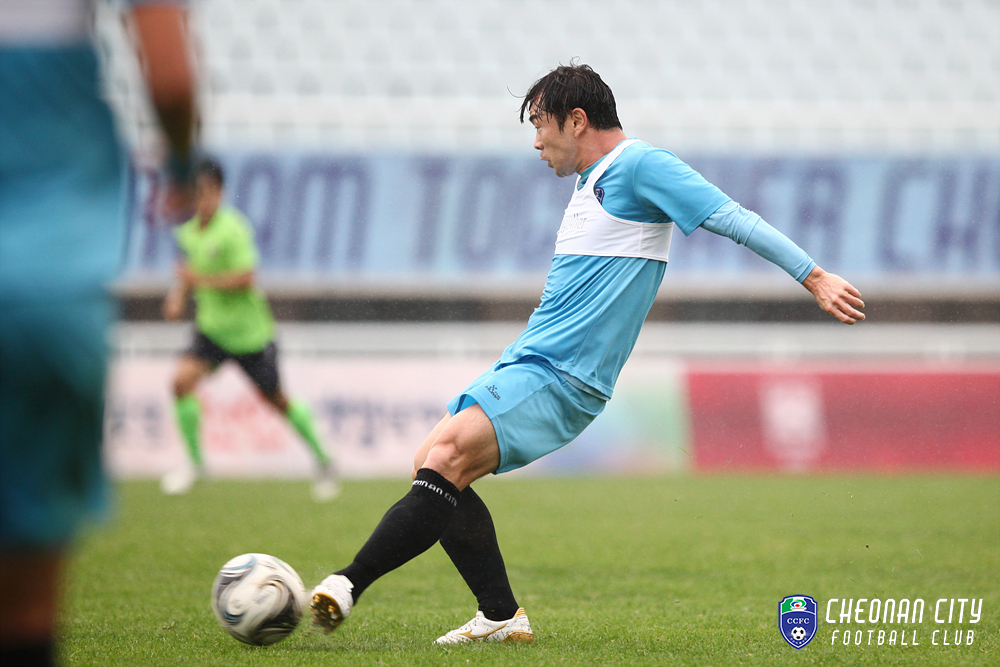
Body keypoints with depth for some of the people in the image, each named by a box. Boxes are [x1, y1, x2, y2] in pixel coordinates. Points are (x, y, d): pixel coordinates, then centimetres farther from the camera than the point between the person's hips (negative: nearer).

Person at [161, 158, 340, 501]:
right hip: (212, 328, 5)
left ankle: (323, 460, 29)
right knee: (182, 381, -17)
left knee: (276, 400, 8)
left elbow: (245, 278, -25)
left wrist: (202, 280, -28)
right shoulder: (188, 233, 2)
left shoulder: (233, 230, -19)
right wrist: (179, 295, 1)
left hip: (250, 330, -5)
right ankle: (194, 461, 0)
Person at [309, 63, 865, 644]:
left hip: (561, 378, -10)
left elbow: (733, 218, -12)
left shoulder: (640, 166, -8)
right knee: (433, 471, 3)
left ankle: (349, 584, -28)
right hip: (528, 364, 10)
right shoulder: (591, 181, 21)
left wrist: (815, 277, -18)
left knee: (446, 457, -25)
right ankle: (502, 617, 6)